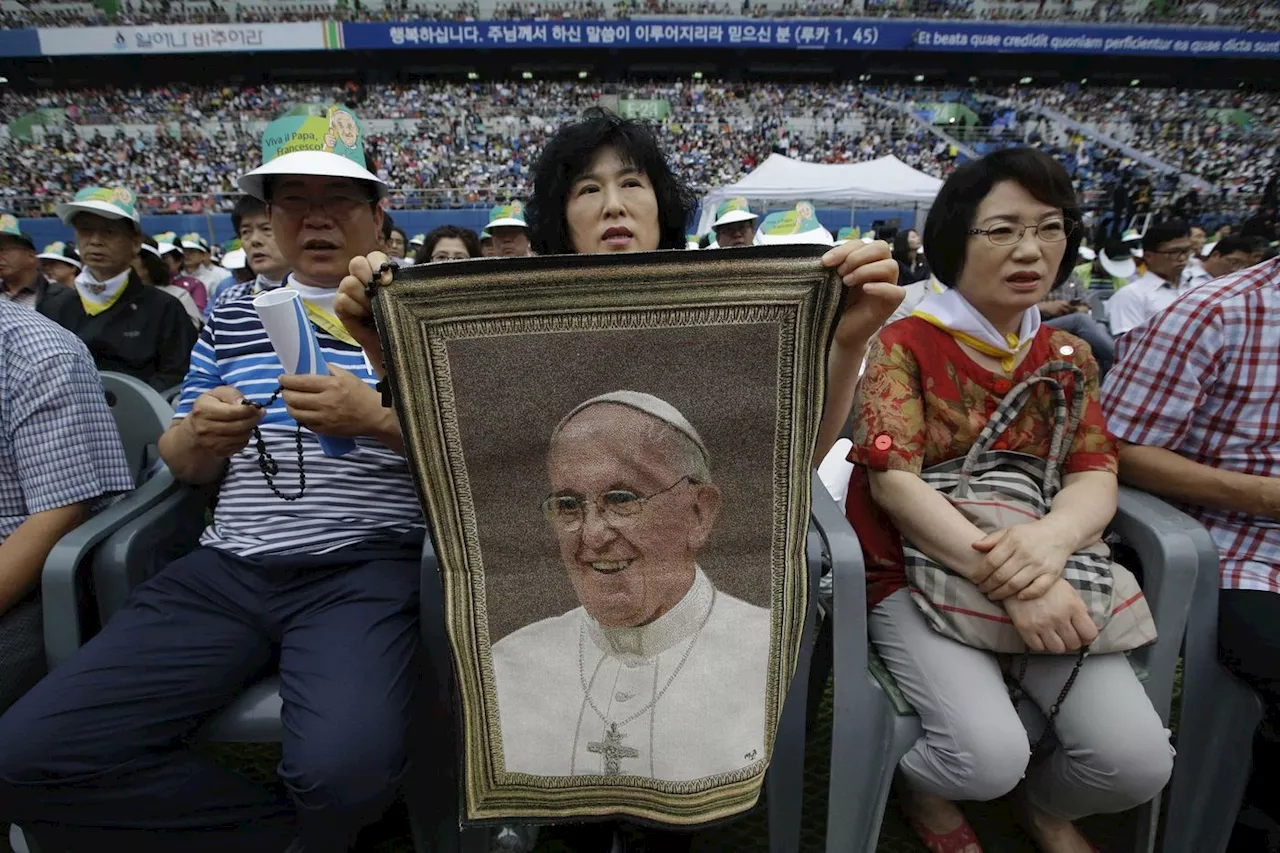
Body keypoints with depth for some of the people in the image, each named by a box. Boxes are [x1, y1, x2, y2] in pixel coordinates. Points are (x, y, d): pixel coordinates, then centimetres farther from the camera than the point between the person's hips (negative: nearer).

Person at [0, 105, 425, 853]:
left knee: (347, 770, -29)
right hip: (228, 570, 5)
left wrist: (380, 418, -17)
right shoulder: (233, 319, 18)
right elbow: (182, 469, 22)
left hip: (366, 570, -4)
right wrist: (200, 435, -2)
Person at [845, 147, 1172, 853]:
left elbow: (1096, 477, -1)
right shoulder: (904, 345, -6)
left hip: (1041, 578, 5)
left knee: (1138, 760, -13)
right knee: (989, 756, -23)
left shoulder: (1069, 356, 11)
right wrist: (1003, 577, -27)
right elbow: (892, 479, -16)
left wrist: (1049, 539, -25)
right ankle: (922, 786, 16)